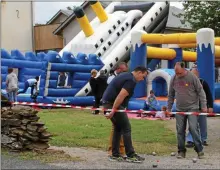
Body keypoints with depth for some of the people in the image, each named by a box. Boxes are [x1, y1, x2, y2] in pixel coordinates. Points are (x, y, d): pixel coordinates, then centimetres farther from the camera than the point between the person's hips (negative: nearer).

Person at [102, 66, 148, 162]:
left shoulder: (126, 75, 18)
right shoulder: (131, 80, -14)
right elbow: (121, 96, -24)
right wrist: (113, 110, -25)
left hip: (107, 102, 10)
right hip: (113, 104, -10)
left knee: (118, 128, 17)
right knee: (126, 128, -4)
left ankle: (115, 155, 19)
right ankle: (131, 155, 0)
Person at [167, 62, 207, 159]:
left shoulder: (192, 77, -7)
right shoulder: (173, 79, 4)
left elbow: (200, 92, -4)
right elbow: (171, 95, 14)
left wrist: (204, 106, -8)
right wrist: (169, 108, 14)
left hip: (192, 107, -4)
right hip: (179, 109, 4)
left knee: (193, 128, -12)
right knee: (180, 130, 2)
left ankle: (199, 150, -2)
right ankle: (181, 151, 12)